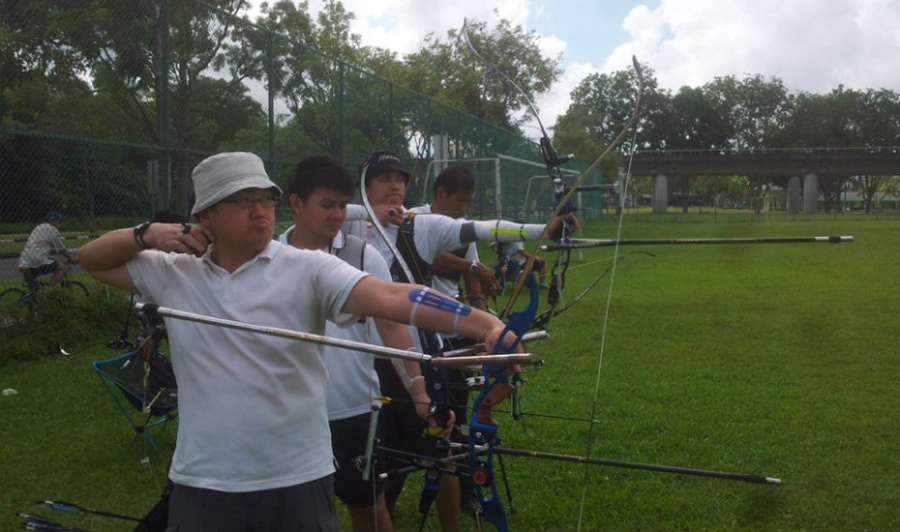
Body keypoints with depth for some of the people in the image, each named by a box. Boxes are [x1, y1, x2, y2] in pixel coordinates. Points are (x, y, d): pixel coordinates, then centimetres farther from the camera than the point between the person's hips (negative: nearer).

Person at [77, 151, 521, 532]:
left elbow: (391, 297, -22)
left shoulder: (307, 270, -9)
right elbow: (93, 259, 16)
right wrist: (148, 234, -4)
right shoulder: (173, 275, 3)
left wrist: (484, 324, -36)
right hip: (201, 483, 2)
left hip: (298, 481, -2)